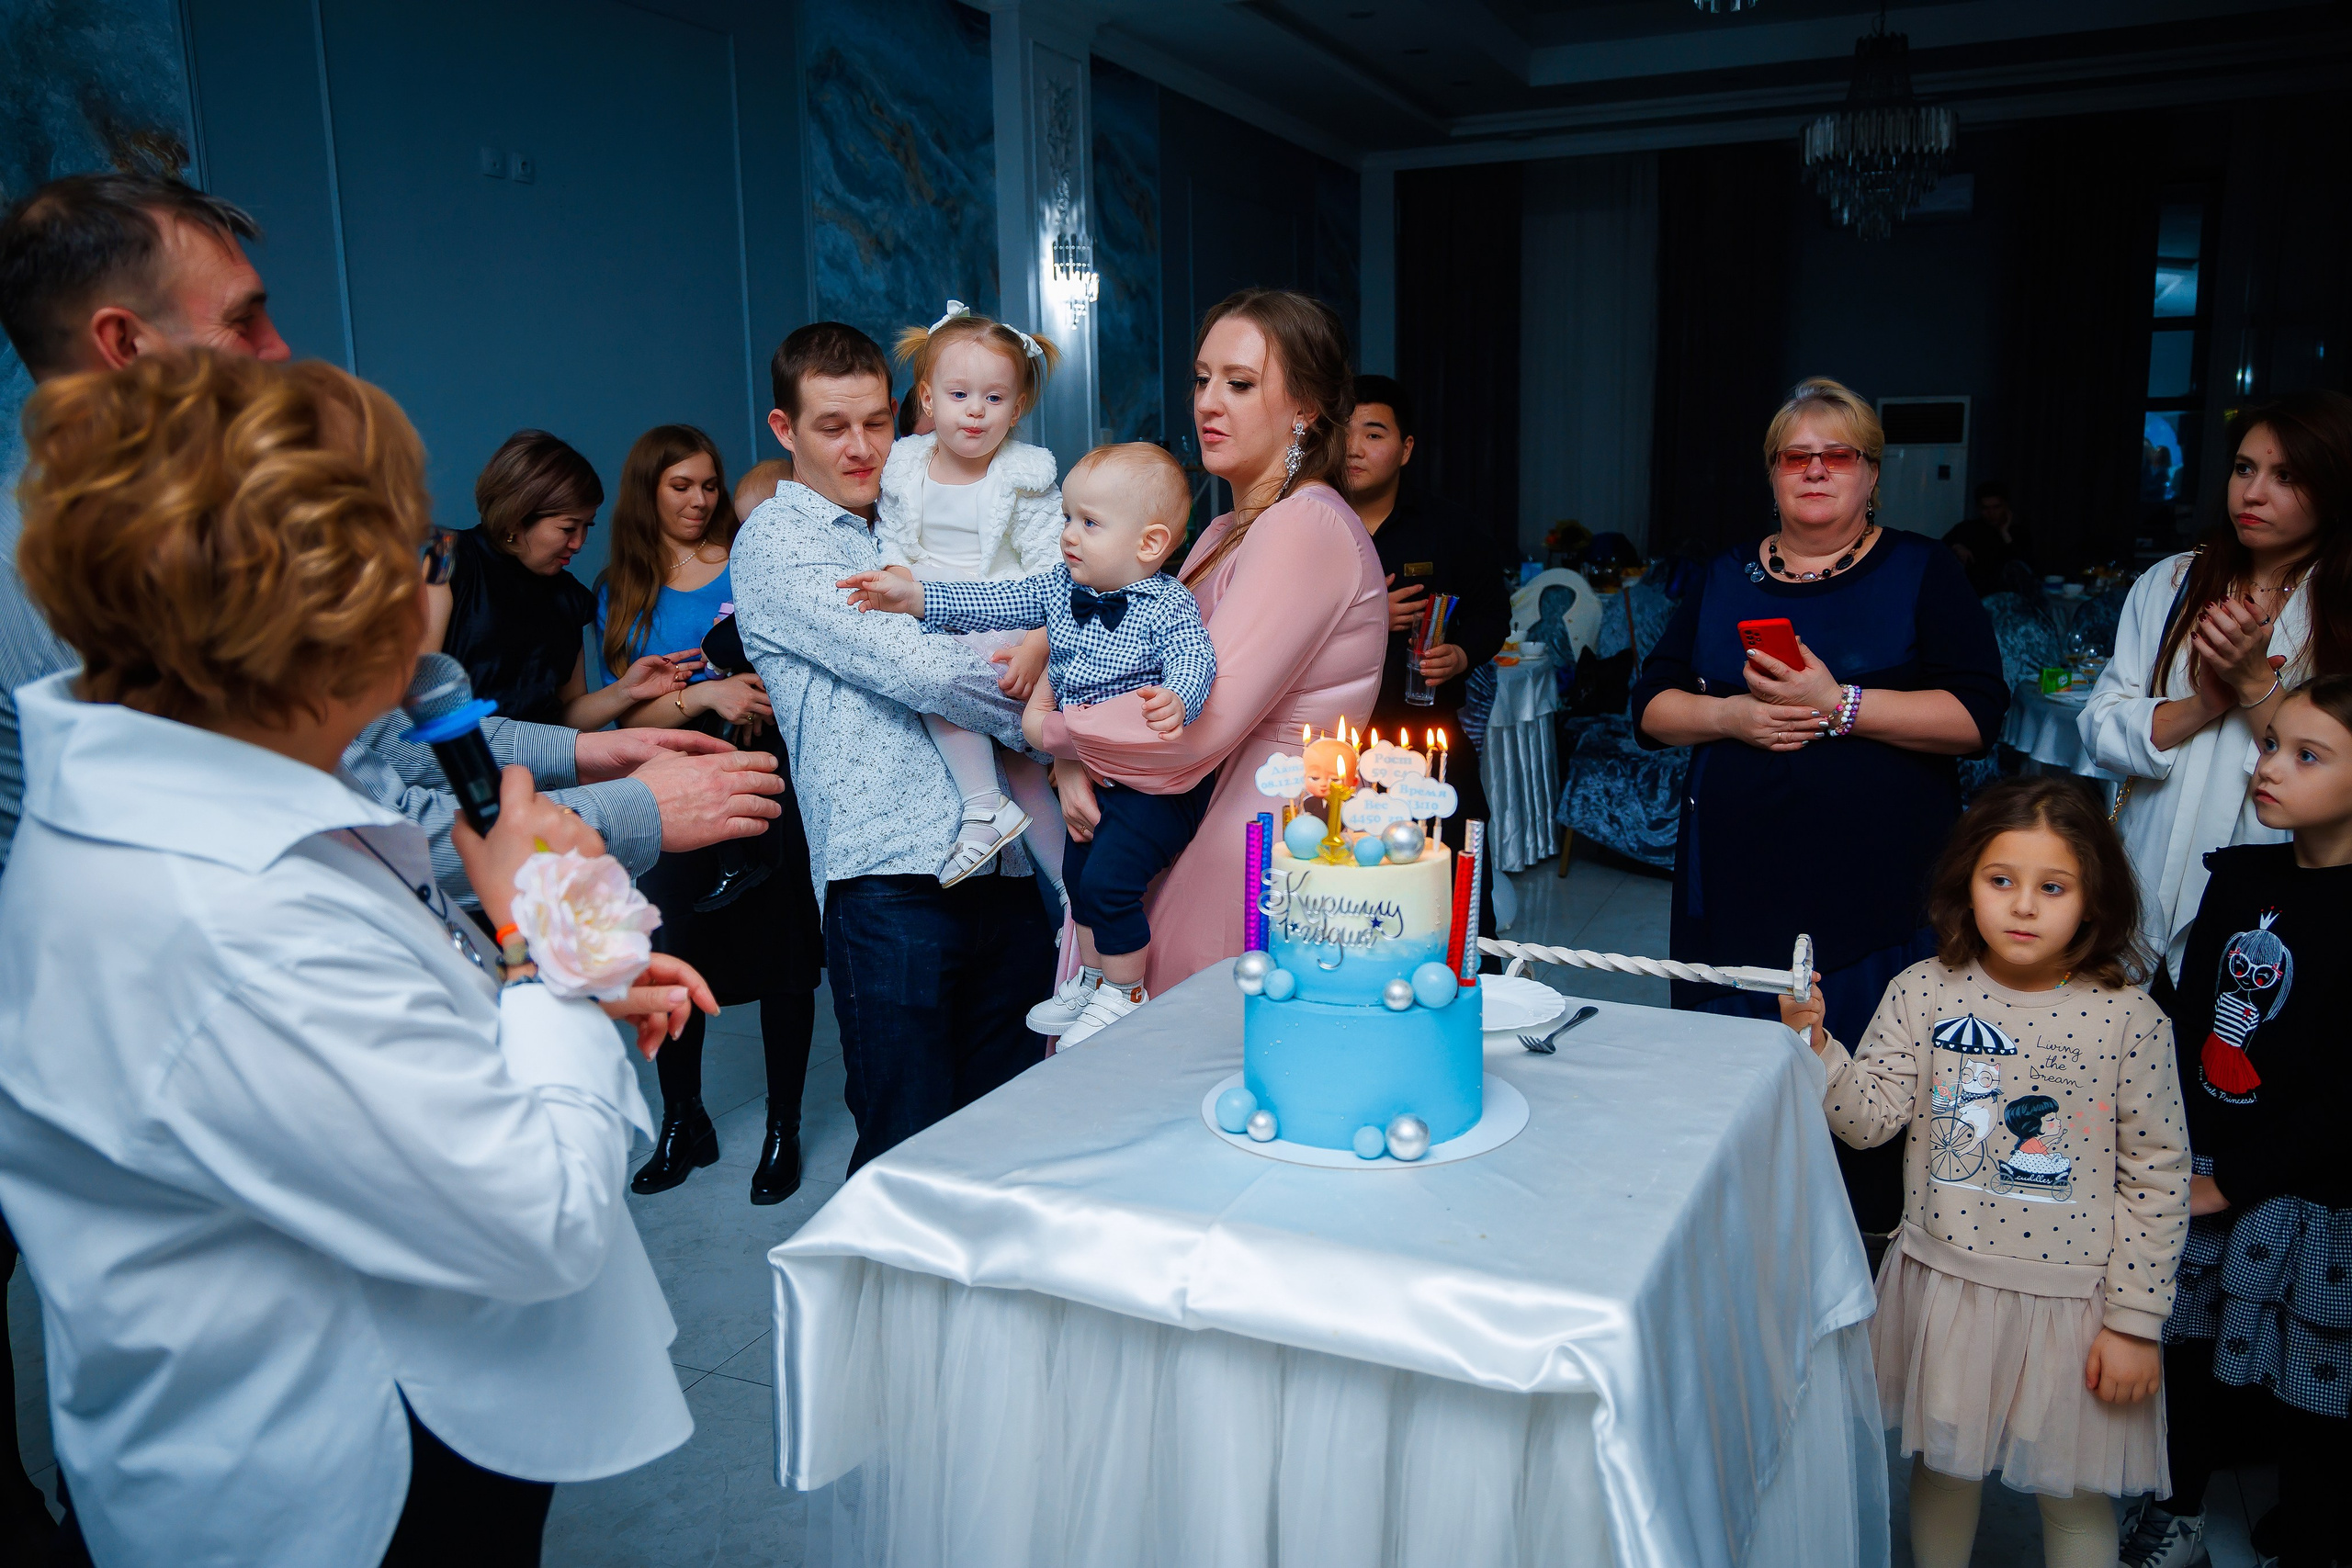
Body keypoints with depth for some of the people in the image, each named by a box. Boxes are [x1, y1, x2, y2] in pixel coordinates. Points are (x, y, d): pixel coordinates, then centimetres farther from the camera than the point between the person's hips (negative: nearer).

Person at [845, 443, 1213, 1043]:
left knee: (1108, 879, -15)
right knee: (1079, 870, 19)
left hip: (1156, 780, -8)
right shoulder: (1062, 587, 2)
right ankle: (1090, 978, 39)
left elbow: (1195, 660, -33)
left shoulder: (1167, 606, -19)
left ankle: (1124, 994, 8)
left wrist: (1174, 700, -55)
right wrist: (917, 597, -3)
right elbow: (998, 601, 3)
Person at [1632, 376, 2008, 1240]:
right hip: (1737, 876, 3)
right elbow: (1651, 704, 11)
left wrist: (1840, 705, -16)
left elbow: (1977, 715, -6)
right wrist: (1730, 716, -8)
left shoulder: (1923, 571, 5)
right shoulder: (1725, 577, 14)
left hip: (1875, 885, -2)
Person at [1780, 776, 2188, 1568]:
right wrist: (1816, 1043, -25)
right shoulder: (1923, 994, -9)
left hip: (2071, 1300, -2)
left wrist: (2134, 1322, -6)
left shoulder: (2130, 1019, -13)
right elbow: (1869, 1117, -8)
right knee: (1943, 1465, 20)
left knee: (2074, 1496, 15)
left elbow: (2157, 1177, -8)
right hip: (1945, 1283, 2)